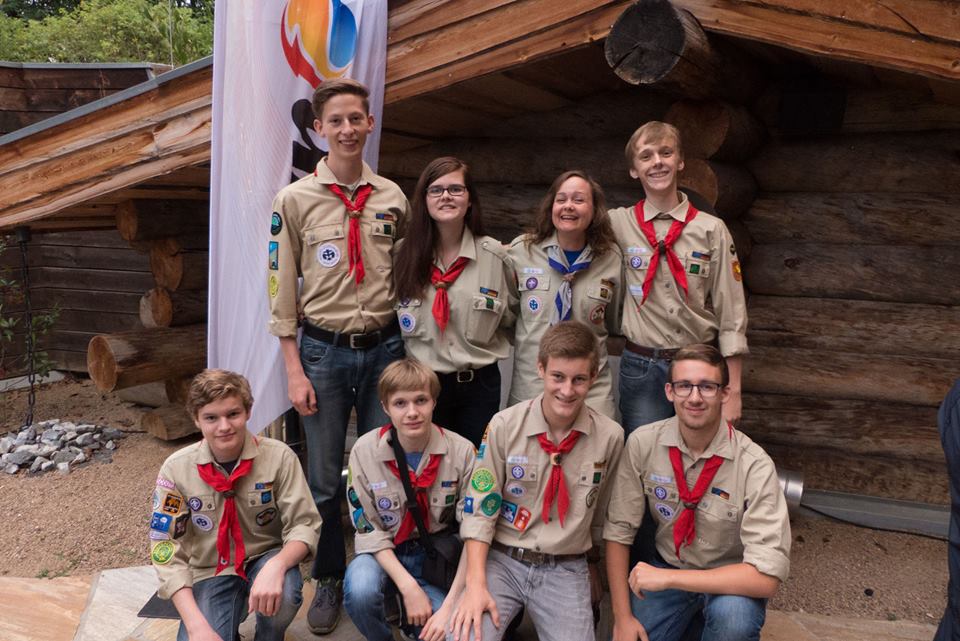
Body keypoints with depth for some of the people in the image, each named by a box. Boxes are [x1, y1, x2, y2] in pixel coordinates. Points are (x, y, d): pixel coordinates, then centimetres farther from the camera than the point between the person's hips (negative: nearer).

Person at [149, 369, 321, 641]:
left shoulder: (278, 457, -15)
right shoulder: (176, 469, -12)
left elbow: (304, 526, -14)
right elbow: (166, 550, -12)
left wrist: (275, 566, -37)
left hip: (264, 560, -1)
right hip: (211, 572, 1)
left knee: (283, 593, -33)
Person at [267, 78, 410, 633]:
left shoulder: (392, 198, 3)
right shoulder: (295, 200, -3)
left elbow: (407, 278, 9)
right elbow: (283, 290, -2)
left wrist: (408, 351, 5)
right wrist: (295, 370, -5)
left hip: (384, 347, 2)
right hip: (324, 351, -2)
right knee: (325, 479, 9)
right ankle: (330, 580, 29)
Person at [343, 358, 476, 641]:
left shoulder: (462, 452, -14)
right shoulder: (364, 450, -13)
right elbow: (367, 528, -9)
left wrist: (450, 605, -21)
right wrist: (408, 587, -20)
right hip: (385, 553, 0)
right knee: (359, 591, -33)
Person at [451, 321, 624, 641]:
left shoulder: (610, 437, -5)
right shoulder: (505, 425, -9)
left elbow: (603, 516, 9)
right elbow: (480, 507, -7)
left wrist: (595, 567, 18)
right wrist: (476, 585, -15)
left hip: (565, 570, 2)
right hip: (501, 560, -2)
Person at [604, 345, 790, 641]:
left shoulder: (754, 466, -23)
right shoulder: (643, 443, -14)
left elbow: (767, 577, -27)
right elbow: (618, 531, -6)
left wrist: (669, 578, -31)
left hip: (730, 579, -3)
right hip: (665, 567, 3)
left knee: (732, 612, -33)